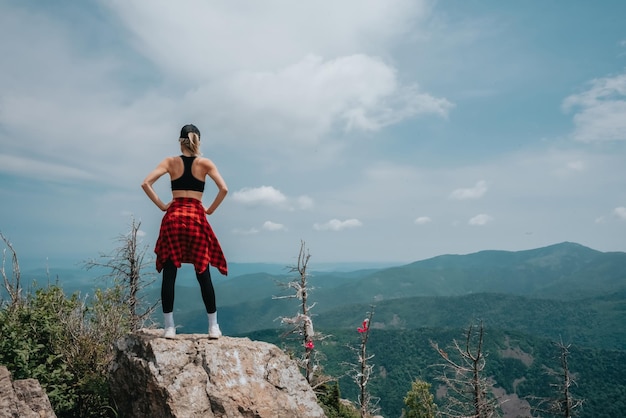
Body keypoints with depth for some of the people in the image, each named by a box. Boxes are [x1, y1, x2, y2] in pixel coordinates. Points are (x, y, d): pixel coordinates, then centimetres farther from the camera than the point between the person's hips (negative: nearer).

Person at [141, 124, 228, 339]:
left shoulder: (171, 162, 5)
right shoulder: (205, 163, 3)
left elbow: (146, 183, -3)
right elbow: (224, 189, -7)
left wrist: (161, 206, 3)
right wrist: (211, 209, 3)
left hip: (173, 217, 1)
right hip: (197, 218, 0)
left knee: (169, 274, 4)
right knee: (203, 274, 4)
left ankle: (169, 327, 7)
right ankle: (213, 327, 9)